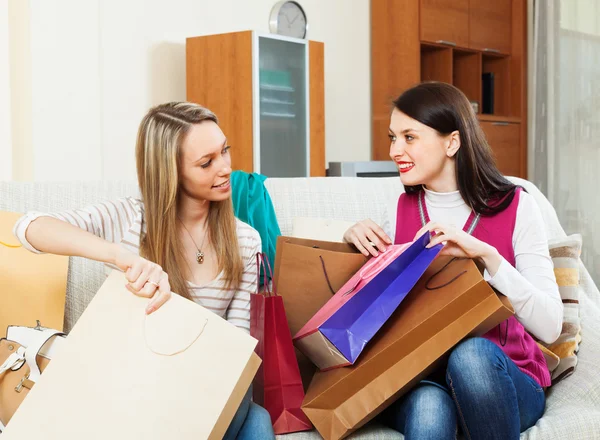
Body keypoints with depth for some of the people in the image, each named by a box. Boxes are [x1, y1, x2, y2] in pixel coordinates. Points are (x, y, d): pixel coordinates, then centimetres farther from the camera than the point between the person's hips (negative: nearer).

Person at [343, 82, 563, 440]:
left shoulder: (516, 207, -7)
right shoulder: (404, 208, 5)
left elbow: (550, 327, -16)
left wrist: (487, 254, -28)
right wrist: (355, 239, -6)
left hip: (506, 379, 0)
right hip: (418, 374, 0)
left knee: (471, 351, -35)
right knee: (427, 407, -35)